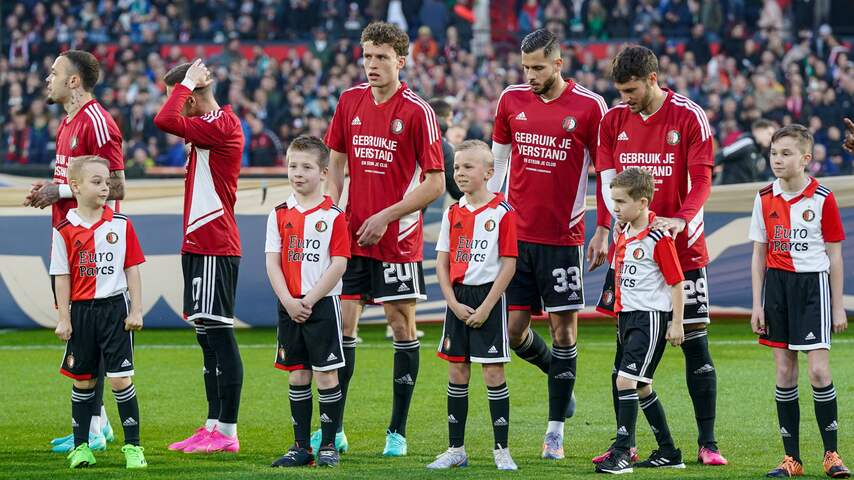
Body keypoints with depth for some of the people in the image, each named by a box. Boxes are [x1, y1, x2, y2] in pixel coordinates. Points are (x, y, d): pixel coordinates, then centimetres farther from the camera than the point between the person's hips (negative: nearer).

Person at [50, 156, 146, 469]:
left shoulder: (121, 225, 0)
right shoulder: (65, 230, -2)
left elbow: (132, 269, 3)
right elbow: (62, 276, 0)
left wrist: (136, 311, -1)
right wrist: (64, 319, -2)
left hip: (115, 307, -1)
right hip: (80, 311, 1)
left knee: (120, 378, -5)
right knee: (83, 381, 9)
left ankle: (133, 446, 2)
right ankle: (81, 446, 18)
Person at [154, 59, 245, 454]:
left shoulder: (220, 126, -15)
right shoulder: (214, 125, 17)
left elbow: (165, 120, -26)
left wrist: (186, 81, -14)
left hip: (213, 248, -11)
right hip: (200, 244, 11)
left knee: (218, 332, -10)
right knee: (207, 334, 12)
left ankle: (226, 431, -10)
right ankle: (213, 427, 17)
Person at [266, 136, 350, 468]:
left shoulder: (333, 216, -6)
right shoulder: (280, 215, 6)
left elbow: (338, 264, -10)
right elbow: (273, 263, 4)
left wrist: (309, 301, -13)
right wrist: (288, 301, -9)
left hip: (322, 304, -4)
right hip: (289, 306, 4)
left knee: (326, 375, -3)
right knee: (297, 376, 8)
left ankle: (329, 445, 3)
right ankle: (301, 446, 13)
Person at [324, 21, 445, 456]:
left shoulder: (417, 111, -10)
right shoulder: (350, 101, 6)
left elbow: (435, 182, -10)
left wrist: (386, 216, -13)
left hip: (398, 239, -5)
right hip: (351, 236, 5)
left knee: (402, 325, 2)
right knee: (341, 324, 3)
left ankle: (397, 432, 8)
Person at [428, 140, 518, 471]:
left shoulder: (502, 212, -9)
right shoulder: (452, 213, 6)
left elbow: (509, 264, -11)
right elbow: (442, 263, 8)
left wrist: (485, 307, -14)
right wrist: (454, 304, -5)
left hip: (489, 297, -5)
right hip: (458, 298, 5)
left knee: (493, 372, -3)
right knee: (457, 372, 7)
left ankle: (501, 450, 4)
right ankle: (456, 450, 14)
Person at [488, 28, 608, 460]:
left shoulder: (589, 107, -6)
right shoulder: (511, 100, 5)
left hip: (563, 237, -3)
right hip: (516, 233, 3)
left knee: (563, 328, 0)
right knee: (513, 328, 2)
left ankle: (556, 430, 7)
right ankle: (559, 373, 32)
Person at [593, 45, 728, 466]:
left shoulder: (689, 118, -6)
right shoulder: (613, 121, 6)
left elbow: (701, 181, -10)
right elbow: (608, 181, 5)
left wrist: (680, 220, -26)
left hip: (682, 248, -3)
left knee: (694, 344, -2)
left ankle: (707, 444, 2)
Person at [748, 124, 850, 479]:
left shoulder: (823, 199, -4)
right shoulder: (765, 200, 5)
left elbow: (834, 256, 0)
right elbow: (759, 255, 9)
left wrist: (838, 306, -1)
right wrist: (757, 304, 4)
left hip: (813, 284, -3)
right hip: (777, 286, 3)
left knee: (818, 370, -10)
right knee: (784, 372, 4)